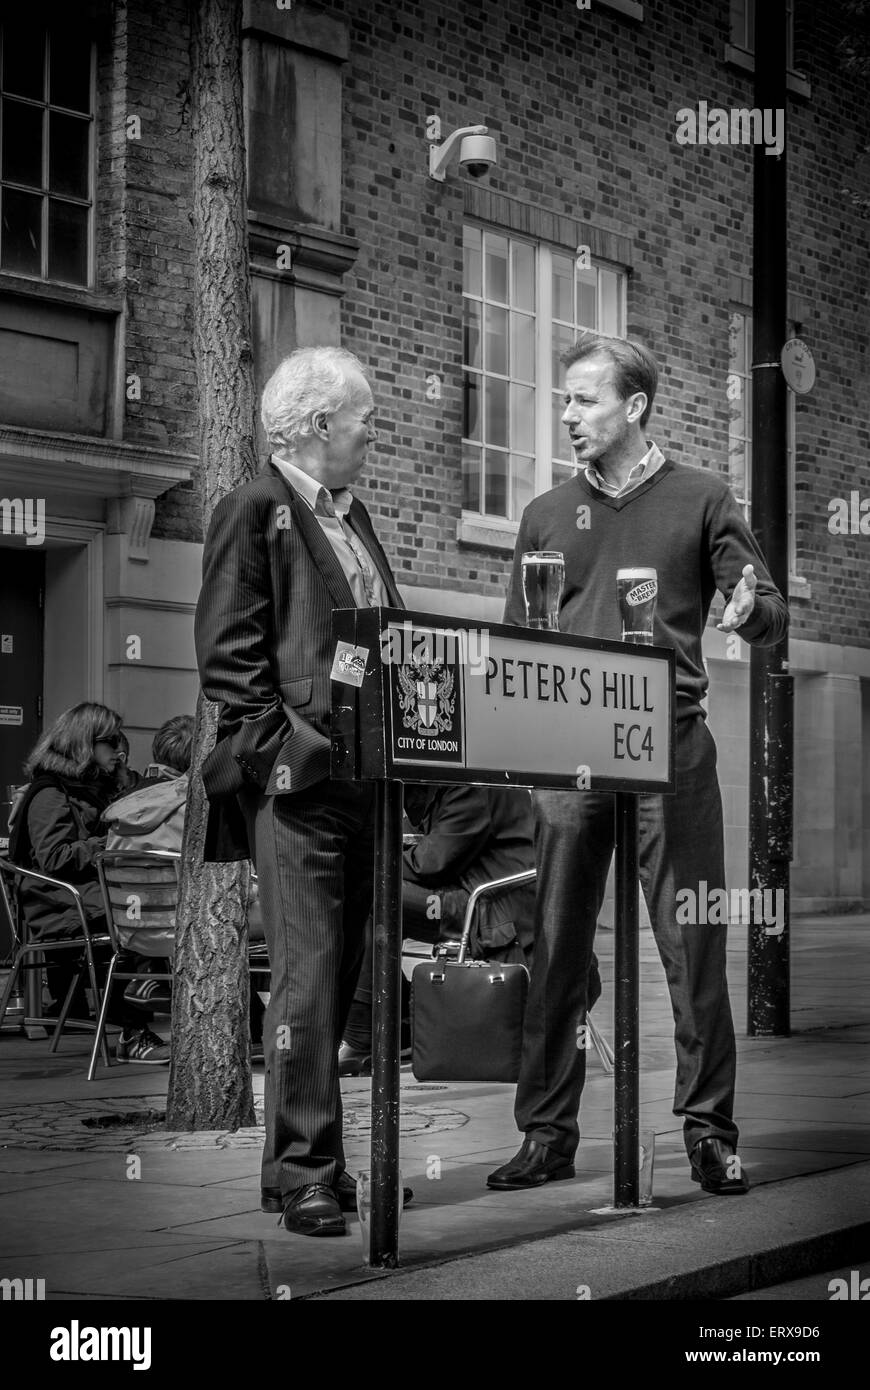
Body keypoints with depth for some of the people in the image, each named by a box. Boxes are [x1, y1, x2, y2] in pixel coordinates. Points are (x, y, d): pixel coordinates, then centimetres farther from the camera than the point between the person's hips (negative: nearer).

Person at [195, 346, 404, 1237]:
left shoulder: (350, 514, 21)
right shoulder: (254, 511, -4)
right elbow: (228, 654, -9)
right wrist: (286, 749, -16)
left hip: (359, 778, 8)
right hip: (296, 785, -8)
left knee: (337, 977, 9)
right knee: (307, 976, -9)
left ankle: (296, 1160, 16)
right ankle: (304, 1173, -5)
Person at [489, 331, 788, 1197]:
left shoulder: (699, 500, 7)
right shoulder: (545, 516, 15)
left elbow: (770, 618, 4)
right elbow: (514, 640, 17)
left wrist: (751, 610, -19)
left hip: (670, 744, -2)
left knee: (692, 942, -2)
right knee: (556, 945, 2)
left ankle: (708, 1130, 5)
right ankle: (546, 1132, 10)